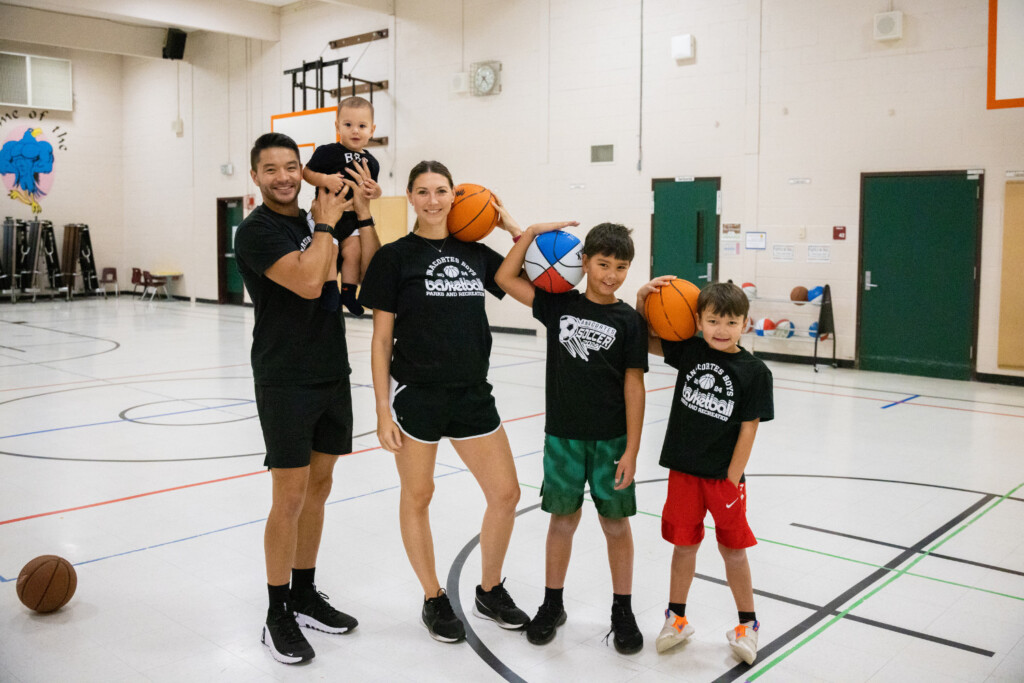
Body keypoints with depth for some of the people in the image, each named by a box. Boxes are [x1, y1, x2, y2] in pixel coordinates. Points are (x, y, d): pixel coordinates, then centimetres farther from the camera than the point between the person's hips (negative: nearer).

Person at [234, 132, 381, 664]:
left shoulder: (316, 220, 11)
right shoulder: (256, 230, -11)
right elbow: (308, 282, -24)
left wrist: (362, 213, -3)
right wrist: (326, 223, -13)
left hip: (331, 375, 7)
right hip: (285, 381, -7)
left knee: (318, 489, 14)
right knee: (290, 497, -2)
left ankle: (305, 595, 28)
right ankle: (278, 616, 12)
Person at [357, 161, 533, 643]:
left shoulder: (475, 253, 7)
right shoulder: (395, 256, -4)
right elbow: (381, 339, -4)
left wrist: (515, 229, 4)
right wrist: (383, 410, -9)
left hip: (471, 394, 4)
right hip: (416, 395, -4)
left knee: (505, 493, 6)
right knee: (417, 497, 8)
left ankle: (490, 593, 28)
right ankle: (434, 600, 28)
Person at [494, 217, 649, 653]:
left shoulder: (629, 320, -4)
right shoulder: (559, 304, 1)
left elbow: (634, 385, -5)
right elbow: (505, 278, 0)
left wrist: (631, 449, -8)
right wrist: (531, 232, -4)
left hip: (611, 440, -1)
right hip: (562, 436, 1)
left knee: (616, 523, 8)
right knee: (562, 519, 11)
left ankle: (623, 612, 24)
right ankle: (552, 605, 28)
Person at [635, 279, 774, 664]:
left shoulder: (754, 372, -10)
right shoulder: (689, 351, -2)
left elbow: (748, 429, -9)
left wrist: (732, 481, -9)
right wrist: (643, 297, -10)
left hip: (724, 477, -2)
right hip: (684, 471, 2)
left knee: (733, 549, 10)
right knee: (684, 545, 13)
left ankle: (747, 624, 29)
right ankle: (677, 618, 30)